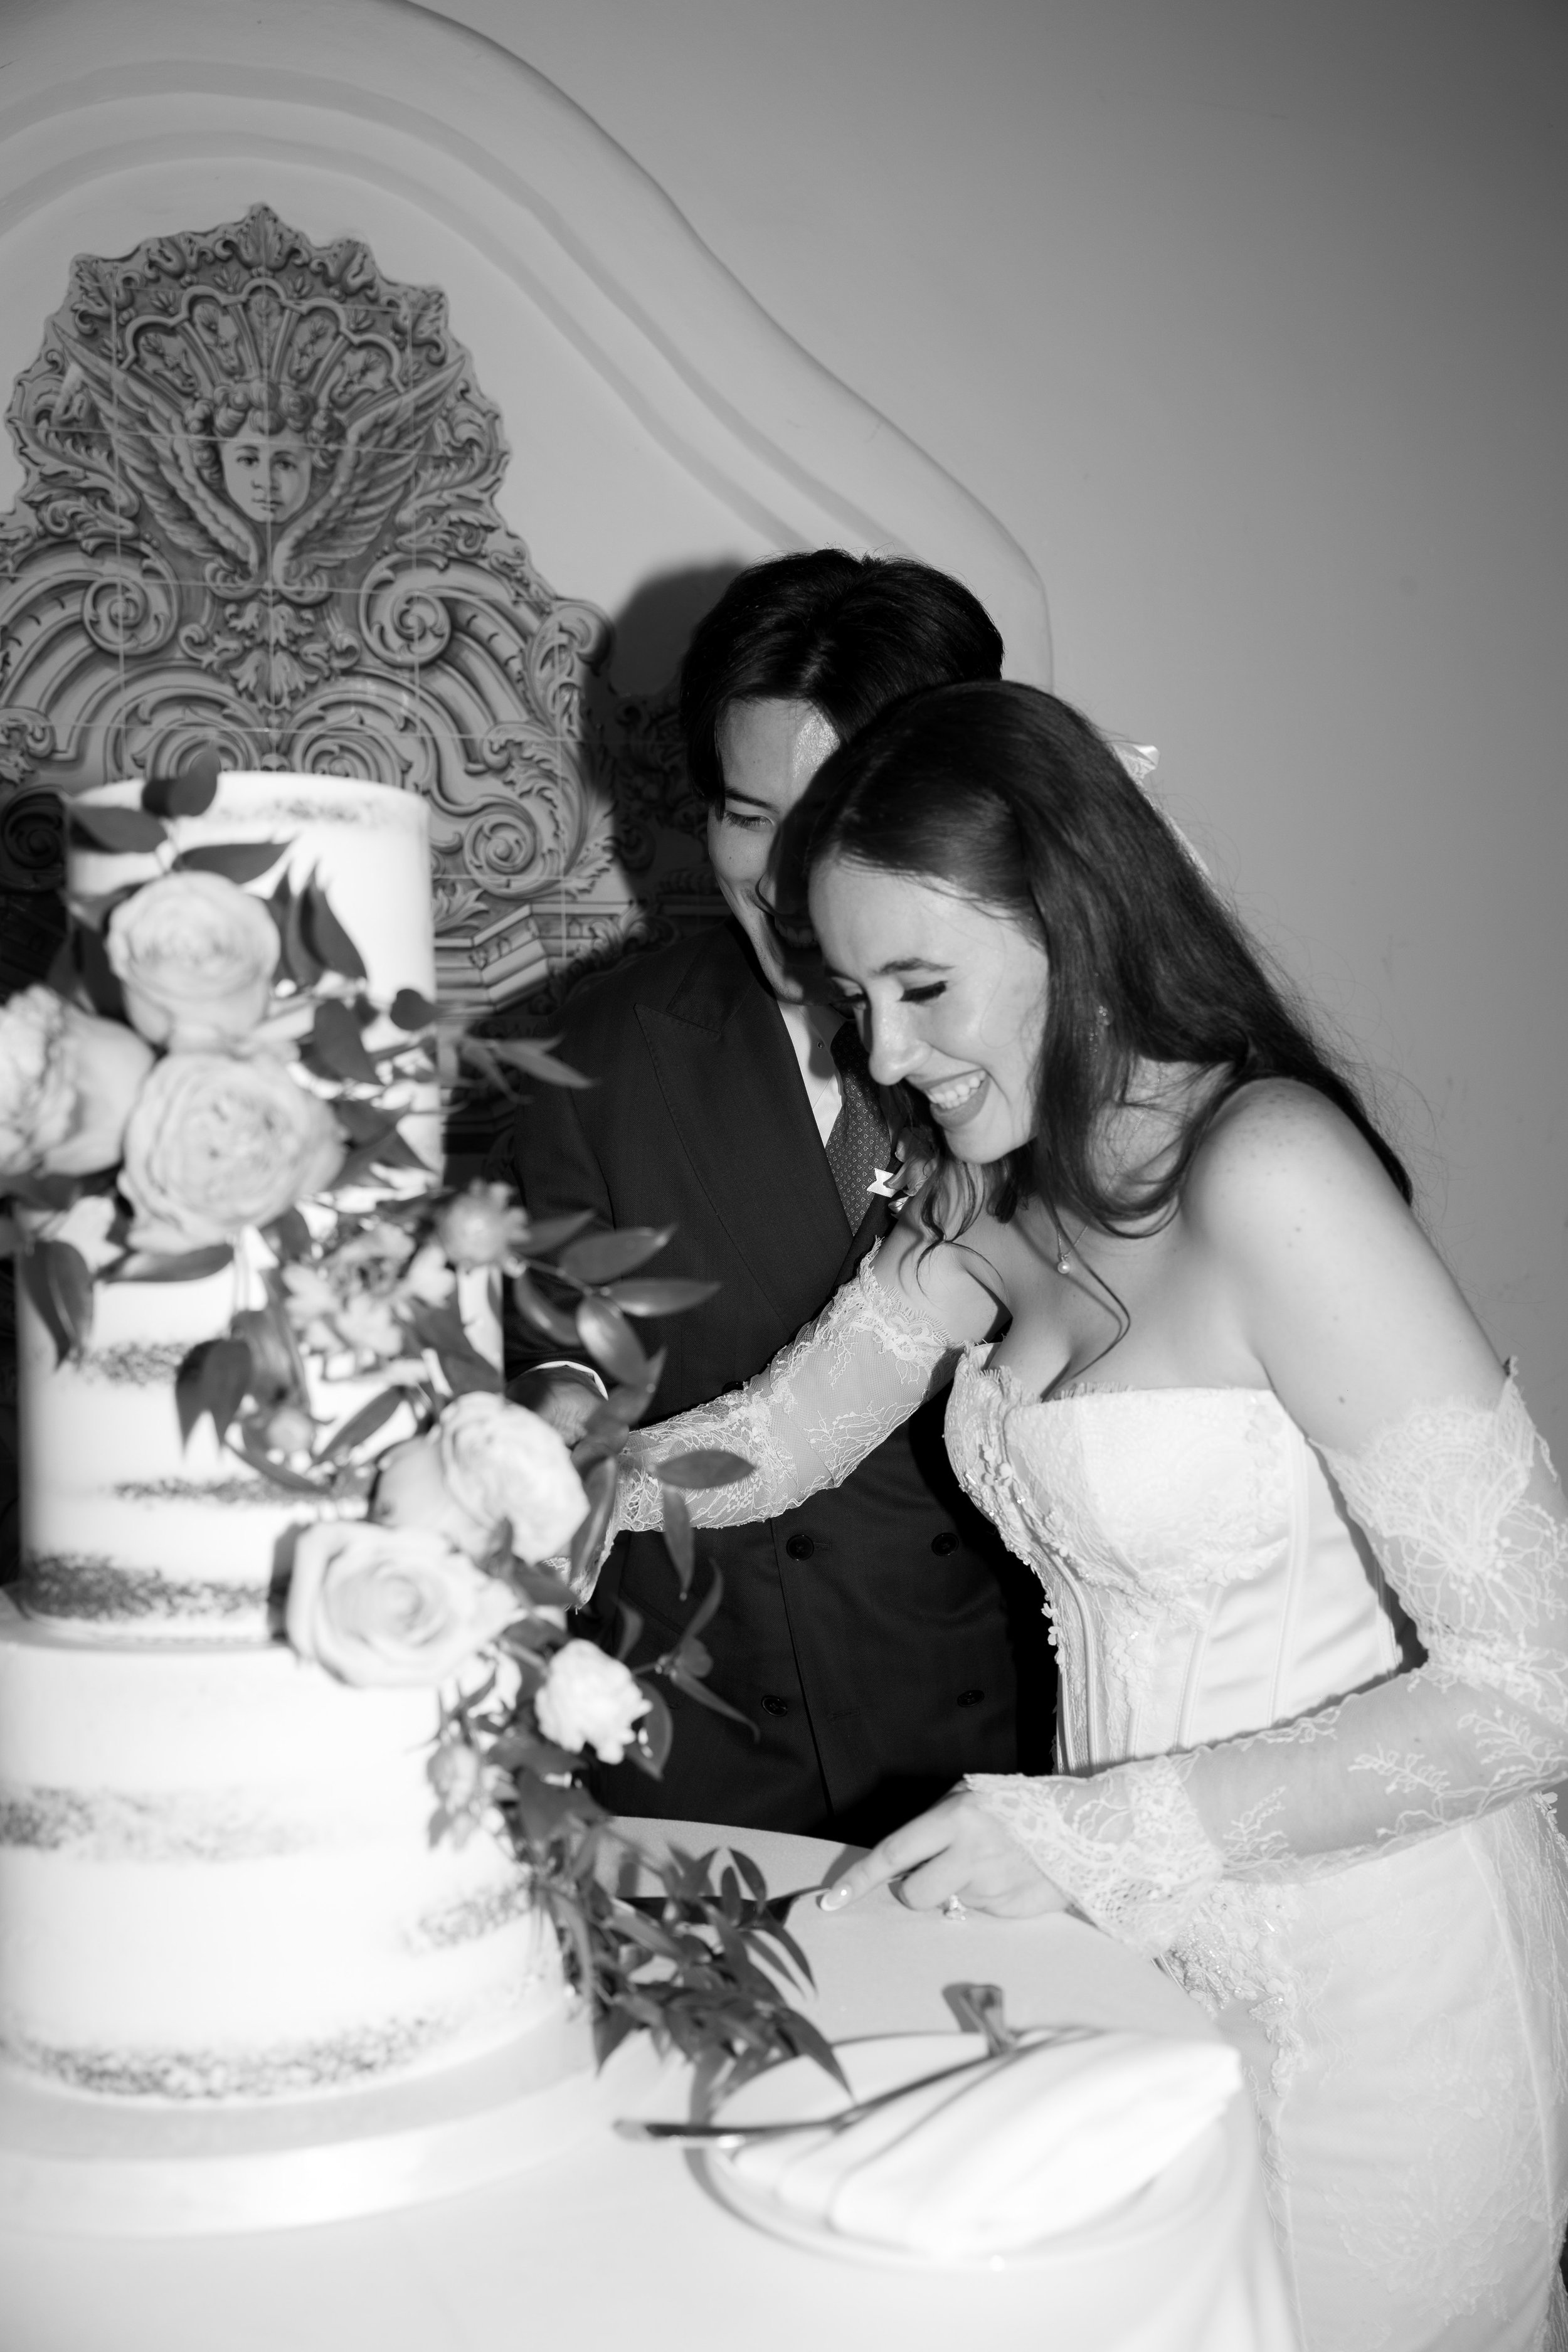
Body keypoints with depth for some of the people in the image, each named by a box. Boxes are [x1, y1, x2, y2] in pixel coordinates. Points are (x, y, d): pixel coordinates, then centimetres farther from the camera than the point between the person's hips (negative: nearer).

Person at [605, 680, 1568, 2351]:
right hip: (1139, 1954, 7)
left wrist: (1093, 1831, -24)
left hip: (1365, 1995, -6)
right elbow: (775, 1439, 9)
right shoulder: (1002, 1192, 1)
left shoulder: (1267, 1171, -24)